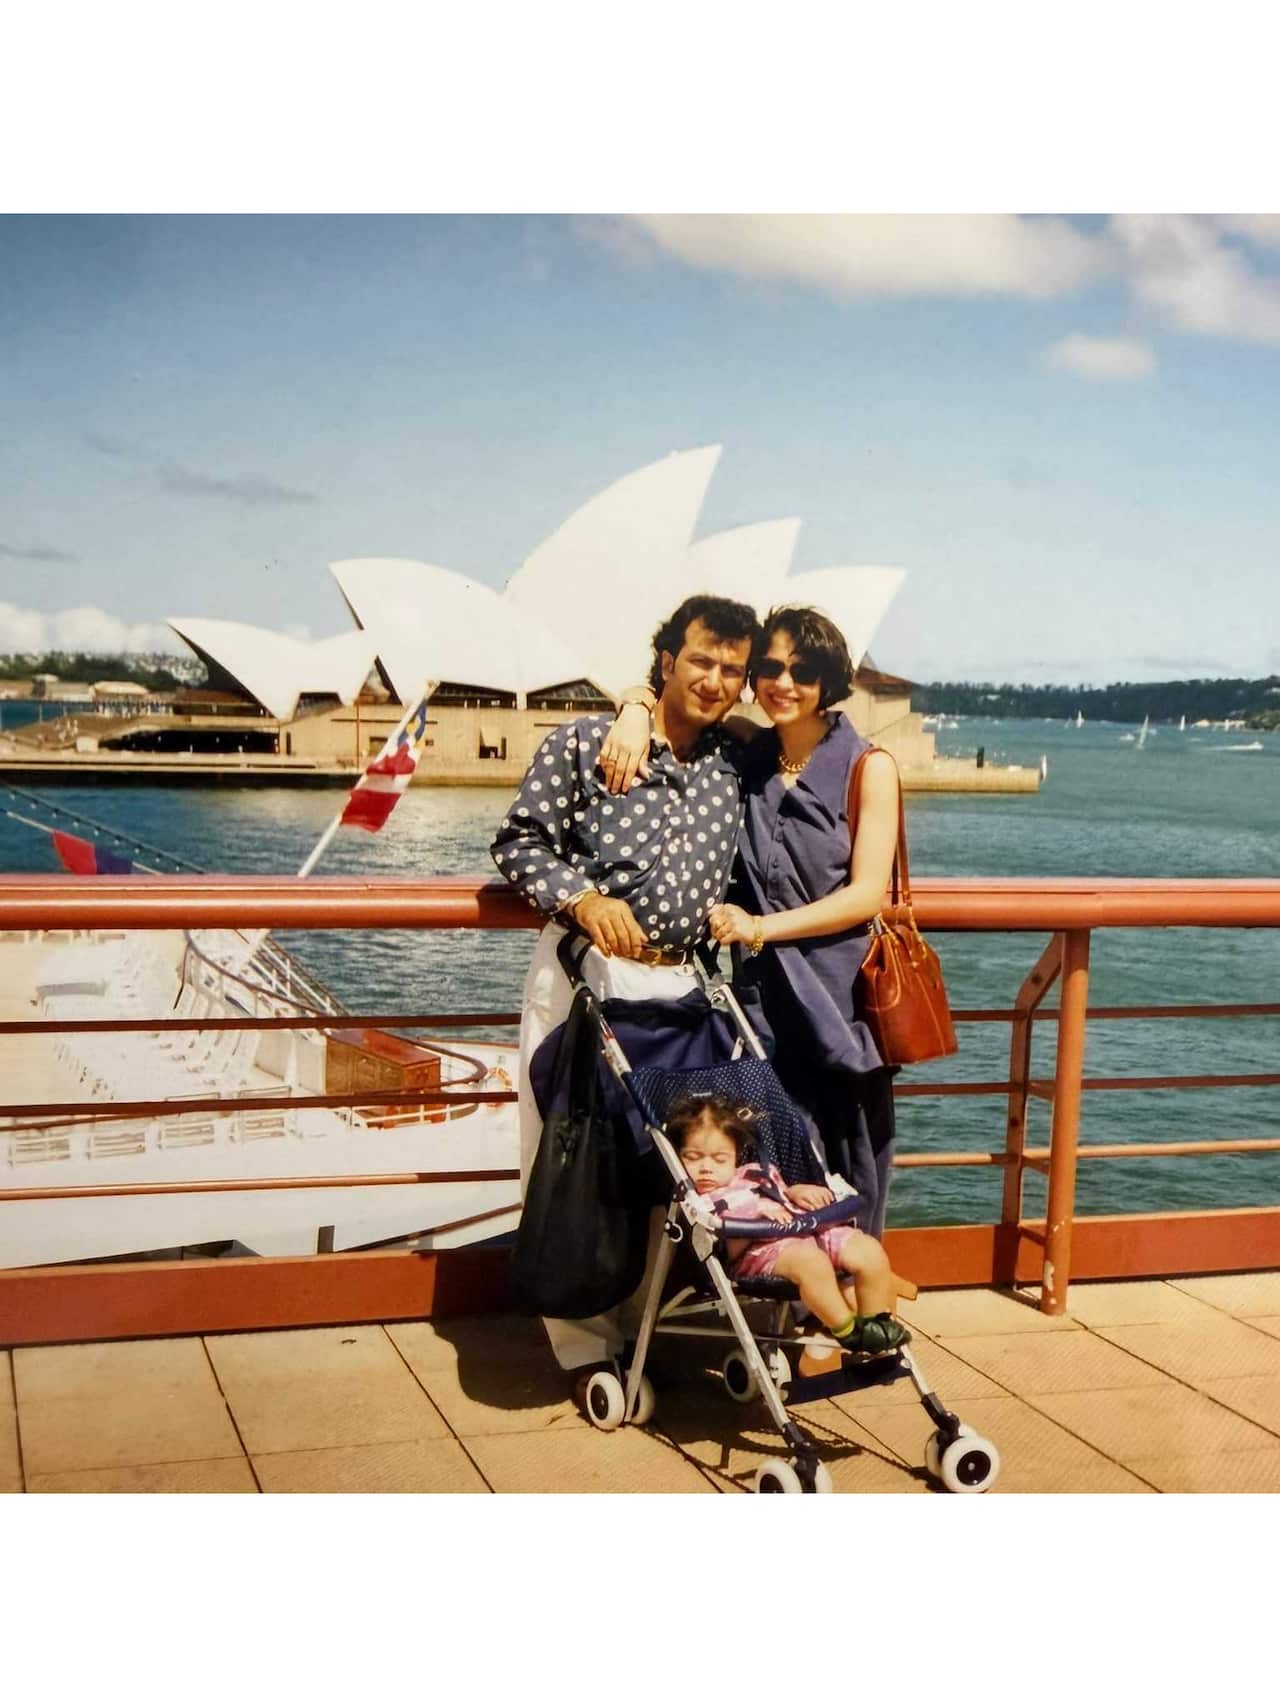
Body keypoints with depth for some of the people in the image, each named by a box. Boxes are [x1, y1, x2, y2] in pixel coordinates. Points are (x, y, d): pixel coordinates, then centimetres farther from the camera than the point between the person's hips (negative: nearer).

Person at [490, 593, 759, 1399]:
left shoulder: (738, 763, 10)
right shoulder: (585, 742, -2)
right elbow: (520, 841, -2)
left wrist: (730, 911, 1)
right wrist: (584, 899, -16)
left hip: (679, 984, 4)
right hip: (581, 973, -3)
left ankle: (640, 1325, 23)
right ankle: (585, 1345, 10)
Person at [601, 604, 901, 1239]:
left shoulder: (867, 767, -5)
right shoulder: (748, 749, 6)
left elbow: (867, 893, -10)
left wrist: (762, 927, -16)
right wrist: (635, 712, -9)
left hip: (838, 995, -3)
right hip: (759, 992, 3)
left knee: (839, 1164, 6)